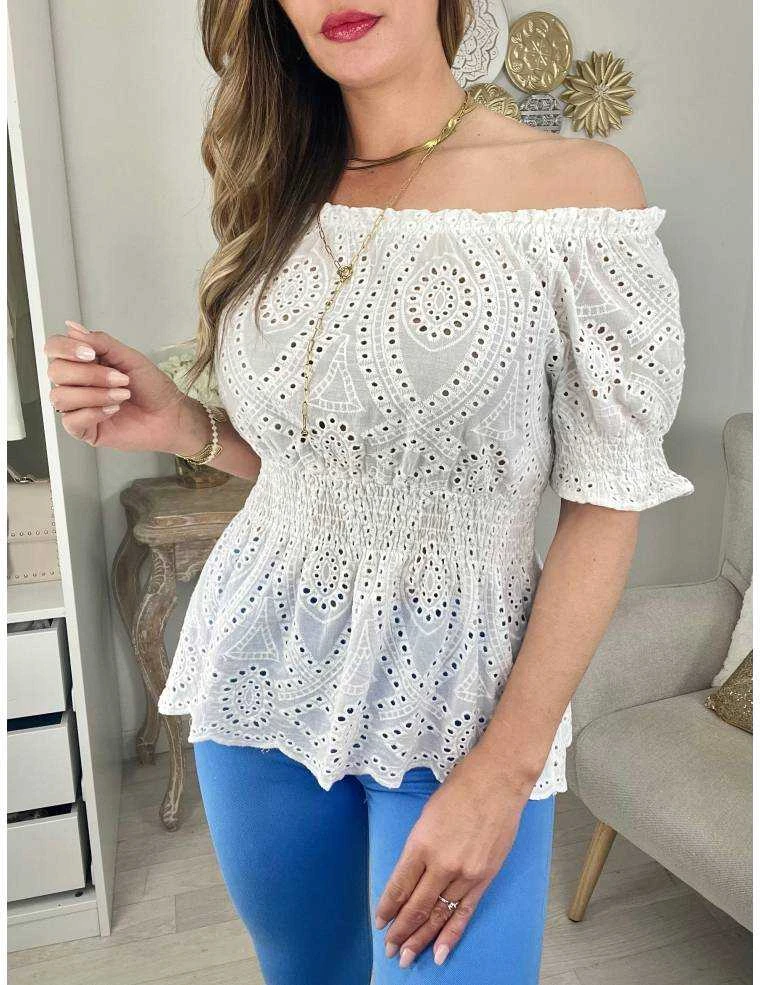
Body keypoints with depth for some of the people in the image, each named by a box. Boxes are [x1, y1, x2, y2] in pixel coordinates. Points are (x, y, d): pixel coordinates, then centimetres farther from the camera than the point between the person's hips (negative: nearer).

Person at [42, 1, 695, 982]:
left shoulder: (577, 185, -11)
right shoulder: (277, 189, 3)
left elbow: (606, 502, -11)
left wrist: (508, 765, -14)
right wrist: (181, 426, -9)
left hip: (459, 682, -4)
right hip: (261, 658, 5)